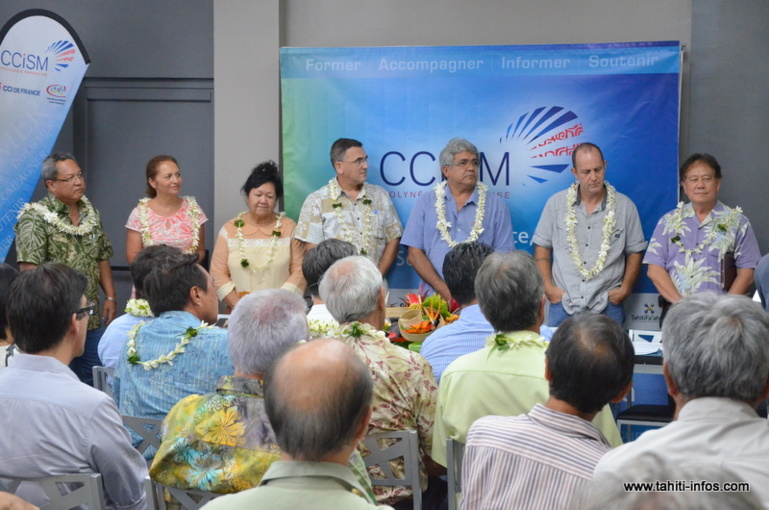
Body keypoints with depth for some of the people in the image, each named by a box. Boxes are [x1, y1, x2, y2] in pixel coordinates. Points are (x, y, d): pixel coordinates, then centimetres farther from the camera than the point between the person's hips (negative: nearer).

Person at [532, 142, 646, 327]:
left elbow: (634, 252, 10)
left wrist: (625, 288, -2)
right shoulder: (556, 204, 6)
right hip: (563, 304, 1)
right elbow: (542, 248, 9)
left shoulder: (625, 206, 5)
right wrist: (548, 286, -1)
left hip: (607, 306, 0)